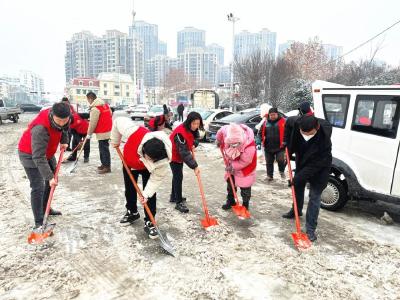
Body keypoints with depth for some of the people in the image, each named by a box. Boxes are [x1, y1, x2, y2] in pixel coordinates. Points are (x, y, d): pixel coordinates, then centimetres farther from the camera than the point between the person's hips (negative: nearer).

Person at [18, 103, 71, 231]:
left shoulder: (63, 117, -18)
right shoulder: (40, 129, -40)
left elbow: (65, 128, 9)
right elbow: (38, 158, -39)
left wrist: (64, 141, -4)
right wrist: (49, 176, -39)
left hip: (47, 152, 8)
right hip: (30, 154, -8)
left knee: (53, 180, 16)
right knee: (38, 187, -12)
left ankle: (45, 209, 34)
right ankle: (39, 223, -4)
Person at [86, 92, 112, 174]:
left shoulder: (95, 108, -17)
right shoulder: (105, 104, 10)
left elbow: (92, 123, -15)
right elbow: (110, 115, 18)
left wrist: (89, 134, -6)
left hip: (102, 132, -10)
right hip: (107, 129, 10)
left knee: (104, 149, -4)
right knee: (103, 148, 17)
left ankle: (107, 166, 0)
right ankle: (104, 164, 25)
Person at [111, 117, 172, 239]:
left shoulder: (162, 160, -41)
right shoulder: (134, 132, -45)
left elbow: (157, 178, -27)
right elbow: (118, 121, -27)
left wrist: (146, 194, -29)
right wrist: (115, 141, -15)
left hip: (148, 169, -2)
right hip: (129, 163, 2)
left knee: (151, 195, -10)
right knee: (129, 190, 15)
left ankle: (149, 222, 6)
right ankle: (132, 212, 38)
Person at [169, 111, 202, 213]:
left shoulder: (192, 129, -10)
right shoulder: (180, 133, -36)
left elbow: (196, 137, 11)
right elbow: (184, 152, -37)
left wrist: (194, 144, -13)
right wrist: (194, 166, -37)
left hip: (180, 155, 9)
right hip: (174, 155, -9)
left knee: (177, 176, 19)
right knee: (178, 177, -9)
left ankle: (174, 196, 35)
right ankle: (179, 202, 0)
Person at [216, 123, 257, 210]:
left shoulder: (250, 146, -39)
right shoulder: (226, 130, -29)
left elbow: (244, 162, -28)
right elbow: (221, 131, -3)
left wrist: (233, 166, -19)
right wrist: (218, 140, 12)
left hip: (245, 167, -5)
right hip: (232, 164, 6)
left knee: (245, 186, 1)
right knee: (230, 181, 17)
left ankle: (245, 205, 20)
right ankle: (230, 200, 37)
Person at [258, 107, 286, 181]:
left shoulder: (282, 122, -5)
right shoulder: (265, 122, 4)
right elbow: (261, 133, 13)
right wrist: (261, 140, 1)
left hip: (280, 147, -3)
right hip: (268, 147, 3)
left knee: (280, 160, -13)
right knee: (269, 162, 11)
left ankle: (282, 171, 19)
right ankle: (269, 176, 27)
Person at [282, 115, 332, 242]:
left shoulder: (324, 137, -37)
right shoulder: (296, 124, -27)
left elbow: (316, 164, -32)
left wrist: (299, 177, -31)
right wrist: (288, 148, -8)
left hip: (319, 168, -5)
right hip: (301, 162, 5)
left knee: (314, 196, -5)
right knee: (298, 187, 21)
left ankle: (310, 229, 3)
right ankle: (296, 210, 46)